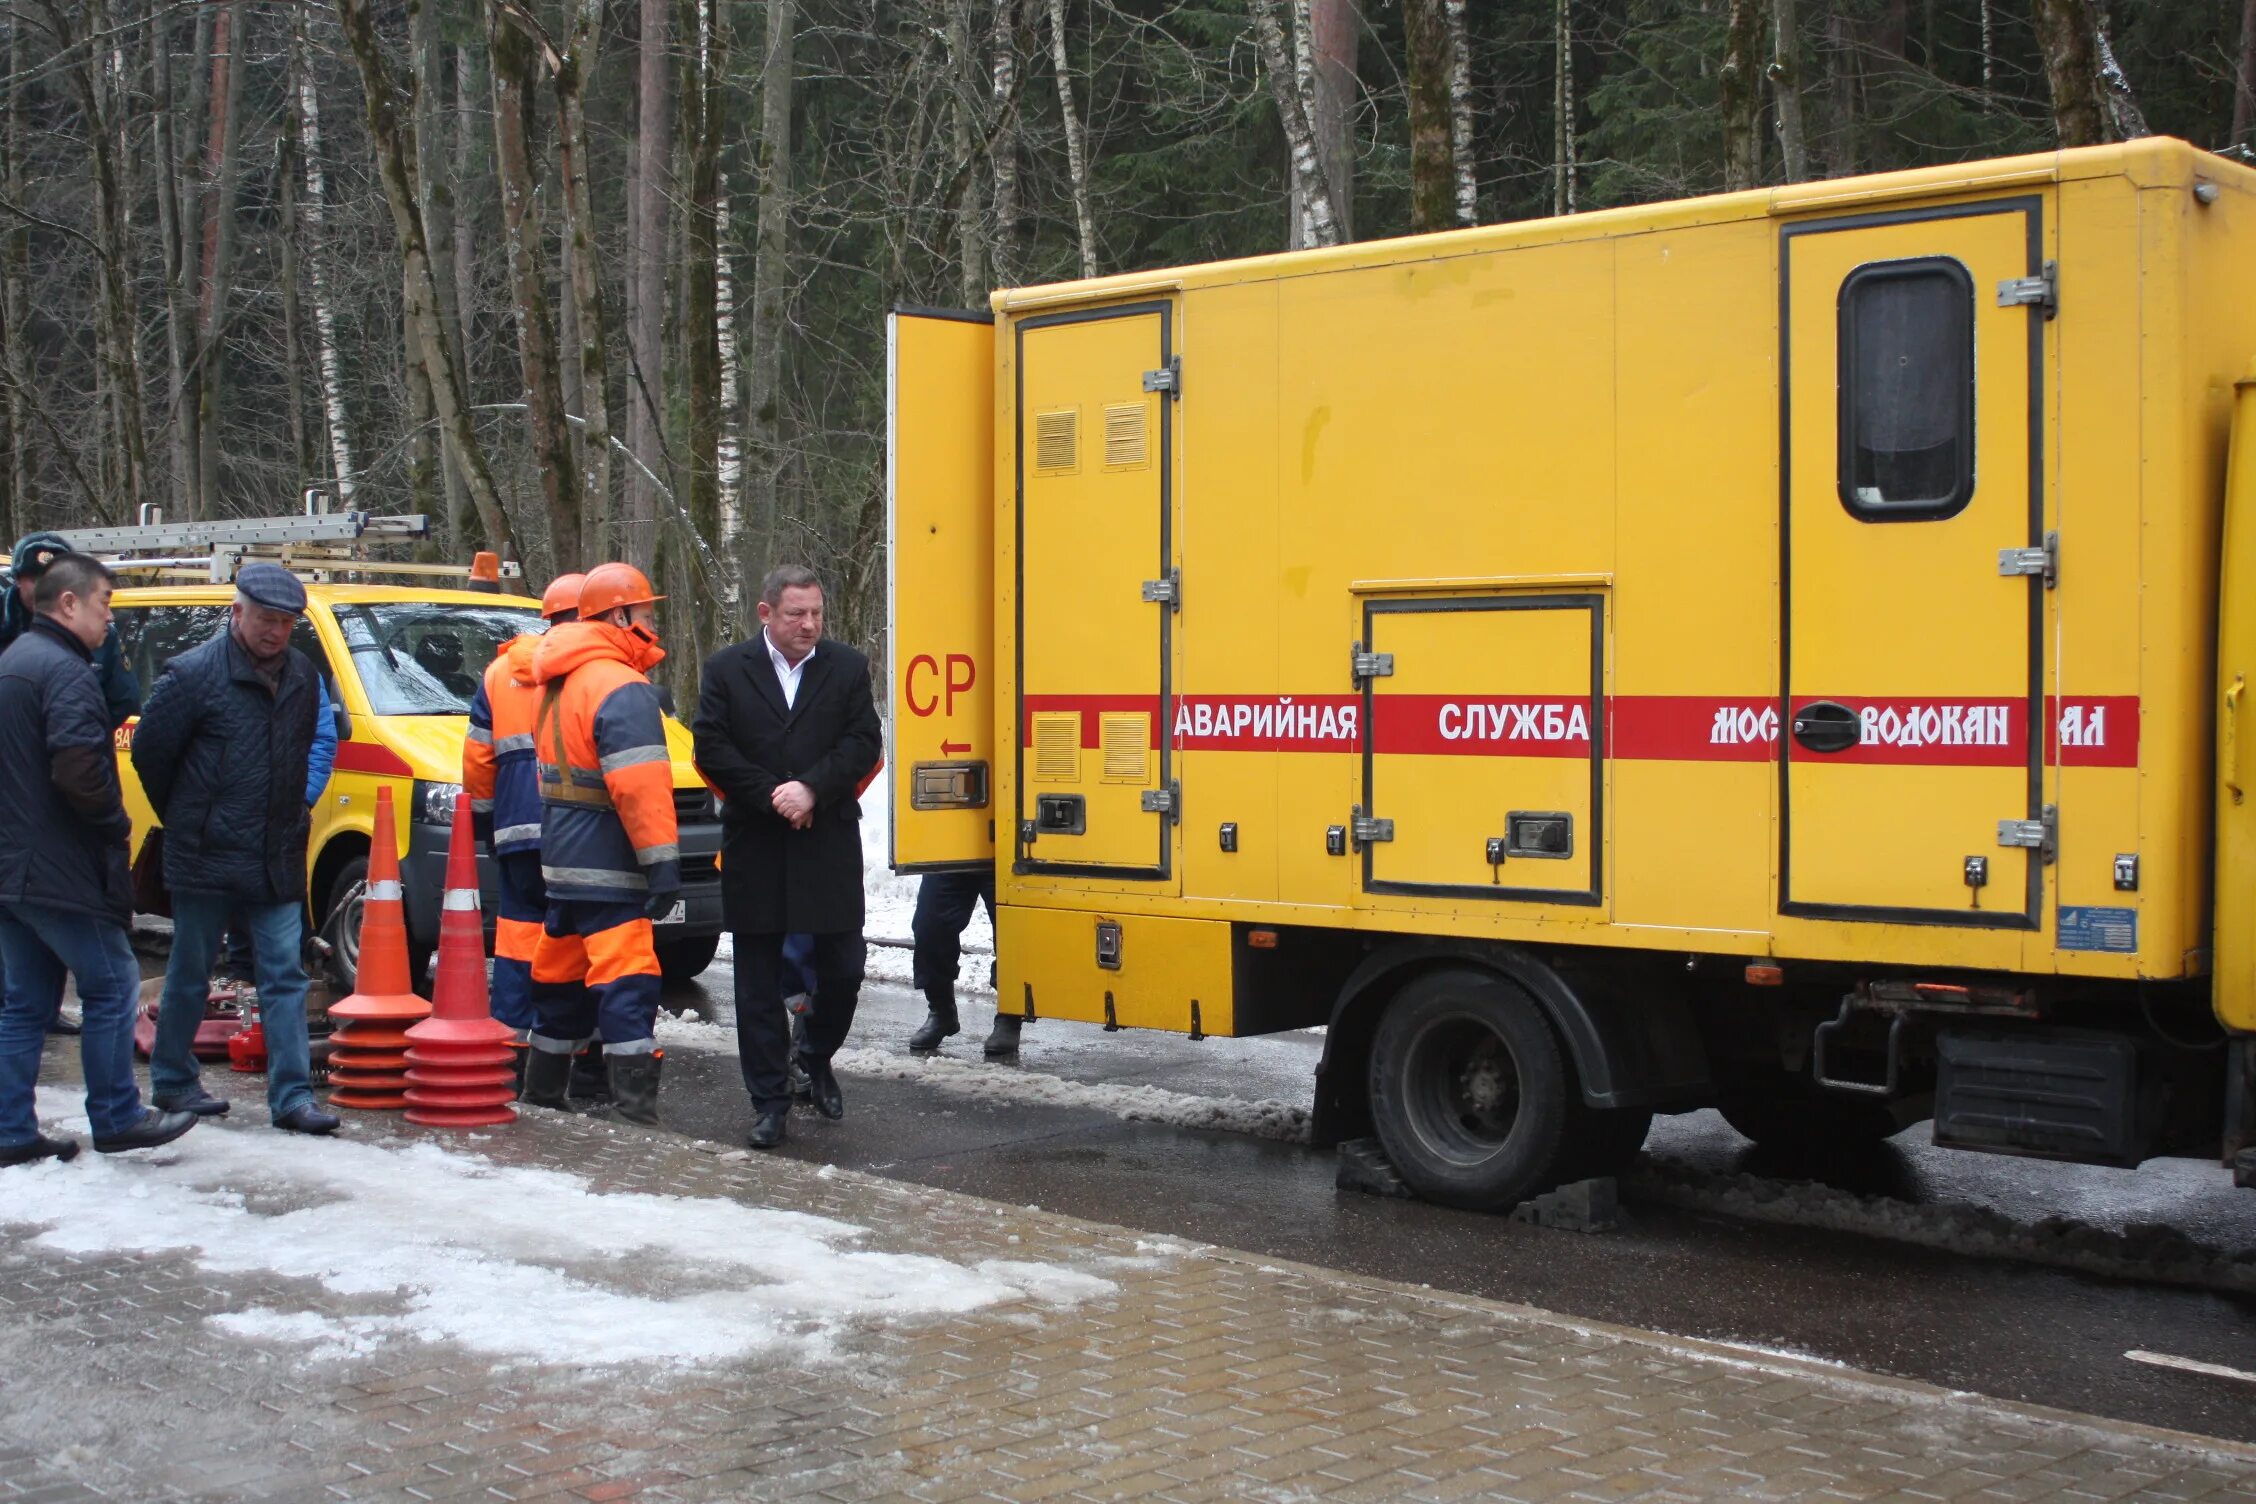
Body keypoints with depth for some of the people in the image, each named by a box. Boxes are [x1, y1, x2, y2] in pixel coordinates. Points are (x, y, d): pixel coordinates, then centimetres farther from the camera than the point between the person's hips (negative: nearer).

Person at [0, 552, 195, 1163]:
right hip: (59, 871, -10)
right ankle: (116, 1119, 7)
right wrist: (117, 823, -10)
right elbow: (77, 768, -26)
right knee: (112, 986, 1)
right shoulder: (64, 670, -15)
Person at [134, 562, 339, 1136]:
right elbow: (148, 751, -3)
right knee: (189, 976, 9)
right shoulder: (194, 673, -10)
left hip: (278, 860, 4)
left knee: (285, 976, 0)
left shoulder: (303, 676, 6)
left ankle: (292, 1095, 1)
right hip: (205, 858, -4)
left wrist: (288, 818, 14)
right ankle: (172, 1080, 24)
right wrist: (185, 820, 6)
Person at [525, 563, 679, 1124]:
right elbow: (639, 785, -23)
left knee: (563, 974, 18)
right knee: (625, 979, -10)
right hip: (607, 864, -10)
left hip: (562, 860, 10)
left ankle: (542, 1091, 28)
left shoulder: (560, 682, 16)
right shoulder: (621, 687, -15)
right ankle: (635, 1108, -13)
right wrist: (662, 862, -24)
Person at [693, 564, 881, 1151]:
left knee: (843, 968, 4)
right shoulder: (726, 669, 3)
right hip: (754, 850, -1)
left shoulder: (848, 668, 5)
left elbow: (863, 744, -2)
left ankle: (817, 1058, 31)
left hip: (829, 846, 1)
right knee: (758, 981, 4)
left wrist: (812, 789, -15)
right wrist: (771, 795, -12)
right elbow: (711, 749, -3)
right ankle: (769, 1099, 11)